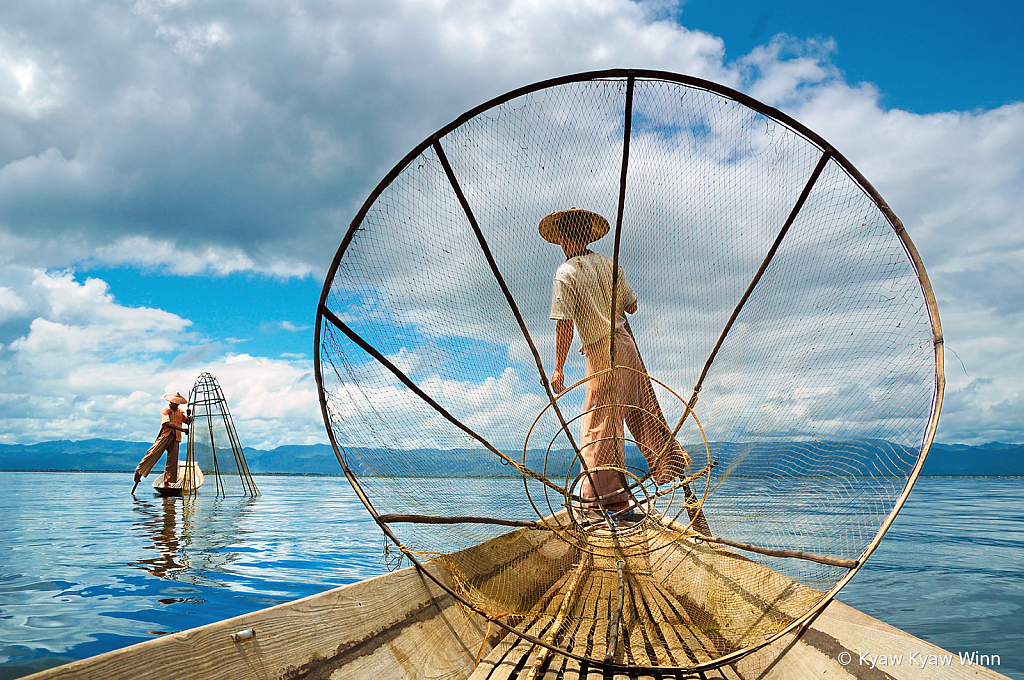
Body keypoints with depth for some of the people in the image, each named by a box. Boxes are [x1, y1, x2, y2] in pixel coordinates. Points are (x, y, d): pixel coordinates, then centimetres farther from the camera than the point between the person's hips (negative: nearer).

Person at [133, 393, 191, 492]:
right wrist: (181, 429, -25)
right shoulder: (165, 410, -1)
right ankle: (139, 471, -4)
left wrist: (188, 415, -10)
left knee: (172, 460, 1)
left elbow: (187, 421, 12)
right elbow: (167, 424, -16)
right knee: (153, 453, -16)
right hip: (165, 435, -5)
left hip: (175, 438, 5)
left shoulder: (180, 412, 17)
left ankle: (166, 482, 5)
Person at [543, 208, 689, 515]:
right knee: (643, 410, 22)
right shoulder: (609, 264, 7)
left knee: (600, 423, 1)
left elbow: (565, 324, -16)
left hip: (601, 352, -6)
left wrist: (558, 368, -11)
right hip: (626, 342, 6)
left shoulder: (566, 274, -11)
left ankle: (607, 493, 6)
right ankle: (671, 459, 36)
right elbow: (632, 305, 14)